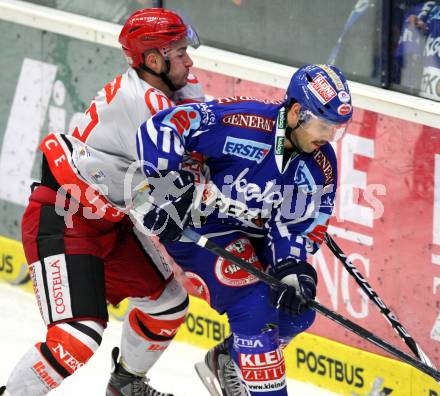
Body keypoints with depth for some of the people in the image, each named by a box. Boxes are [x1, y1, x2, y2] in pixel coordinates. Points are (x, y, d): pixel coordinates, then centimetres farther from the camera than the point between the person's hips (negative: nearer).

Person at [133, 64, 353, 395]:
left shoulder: (321, 166, -9)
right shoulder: (242, 122, -30)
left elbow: (298, 224, -8)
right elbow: (160, 128, -31)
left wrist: (293, 269, -27)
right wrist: (171, 190, -34)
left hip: (253, 234, 8)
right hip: (194, 225, -8)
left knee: (297, 310, 3)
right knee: (255, 304, -22)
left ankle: (227, 362, 27)